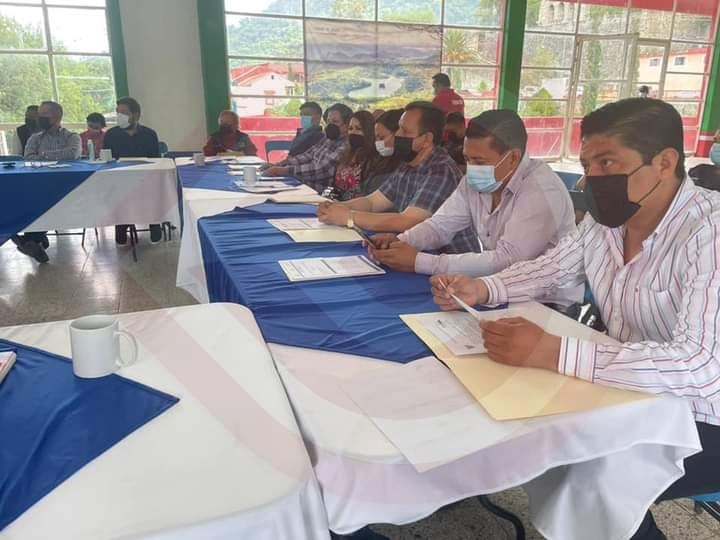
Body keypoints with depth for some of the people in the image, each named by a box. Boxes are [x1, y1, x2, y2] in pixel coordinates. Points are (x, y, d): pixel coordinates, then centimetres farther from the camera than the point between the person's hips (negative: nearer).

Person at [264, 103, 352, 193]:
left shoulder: (345, 147, -16)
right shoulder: (327, 139, 11)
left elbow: (319, 170, -24)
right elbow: (306, 156, 9)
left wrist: (283, 170, -25)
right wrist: (277, 165, -4)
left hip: (322, 194, -7)